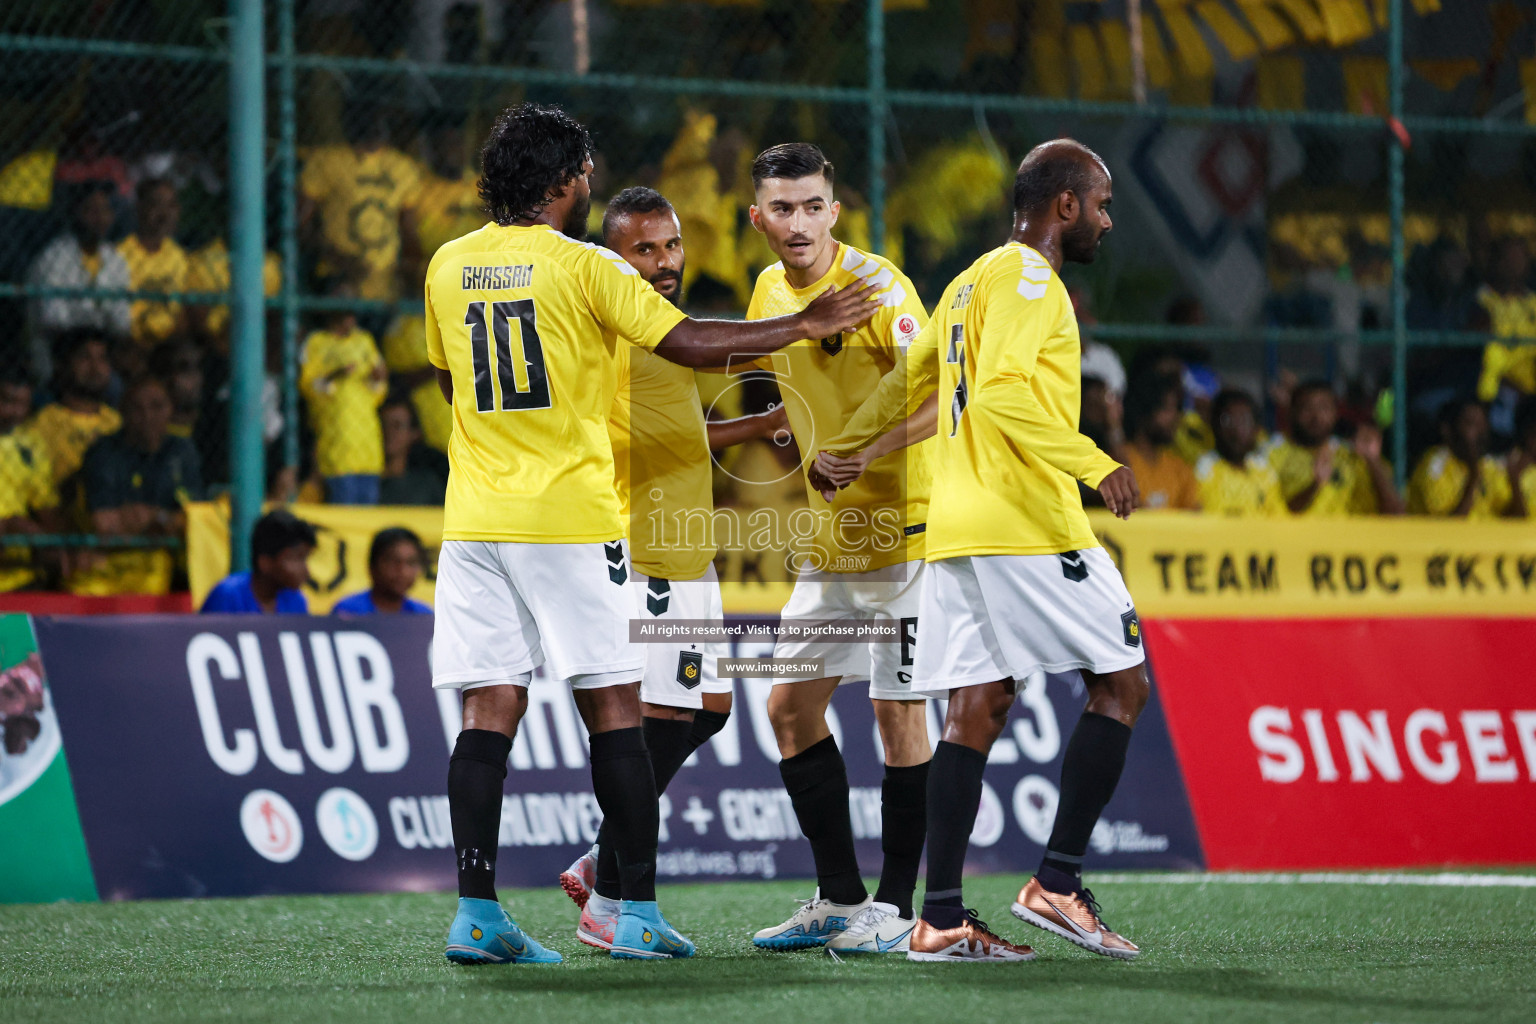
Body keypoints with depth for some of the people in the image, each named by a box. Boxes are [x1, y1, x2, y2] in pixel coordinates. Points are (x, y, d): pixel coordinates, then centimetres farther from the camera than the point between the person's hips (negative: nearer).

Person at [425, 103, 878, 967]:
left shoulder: (448, 267, 9)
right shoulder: (585, 266, -7)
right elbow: (687, 343, -10)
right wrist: (802, 326, 0)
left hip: (477, 521, 4)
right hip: (572, 517, -4)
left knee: (490, 710, 1)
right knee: (614, 710, 2)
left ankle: (477, 912, -7)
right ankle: (640, 912, 3)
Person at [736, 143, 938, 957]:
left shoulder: (877, 285, -15)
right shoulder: (770, 291, 8)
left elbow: (934, 400, -22)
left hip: (901, 526, -8)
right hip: (827, 540, 8)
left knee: (898, 709, -5)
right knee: (791, 705, 8)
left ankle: (897, 908, 3)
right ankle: (839, 899, 17)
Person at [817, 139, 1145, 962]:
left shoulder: (970, 283, 21)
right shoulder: (1027, 276, -7)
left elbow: (907, 383, 30)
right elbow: (1000, 392, -21)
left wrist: (838, 450, 44)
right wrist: (1093, 464, -24)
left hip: (956, 525, 9)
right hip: (1029, 524, -9)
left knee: (976, 709, 5)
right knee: (1120, 686, -2)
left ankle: (942, 918, 0)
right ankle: (1057, 883, -6)